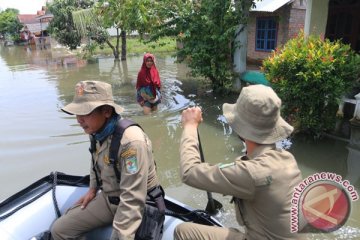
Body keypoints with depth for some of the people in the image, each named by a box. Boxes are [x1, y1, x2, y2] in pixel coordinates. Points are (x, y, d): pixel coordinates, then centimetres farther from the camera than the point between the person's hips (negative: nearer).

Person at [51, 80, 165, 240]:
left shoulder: (131, 141, -32)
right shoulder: (97, 131, -5)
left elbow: (132, 200, -31)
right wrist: (92, 189, 18)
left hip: (140, 205, -7)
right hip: (108, 198, 8)